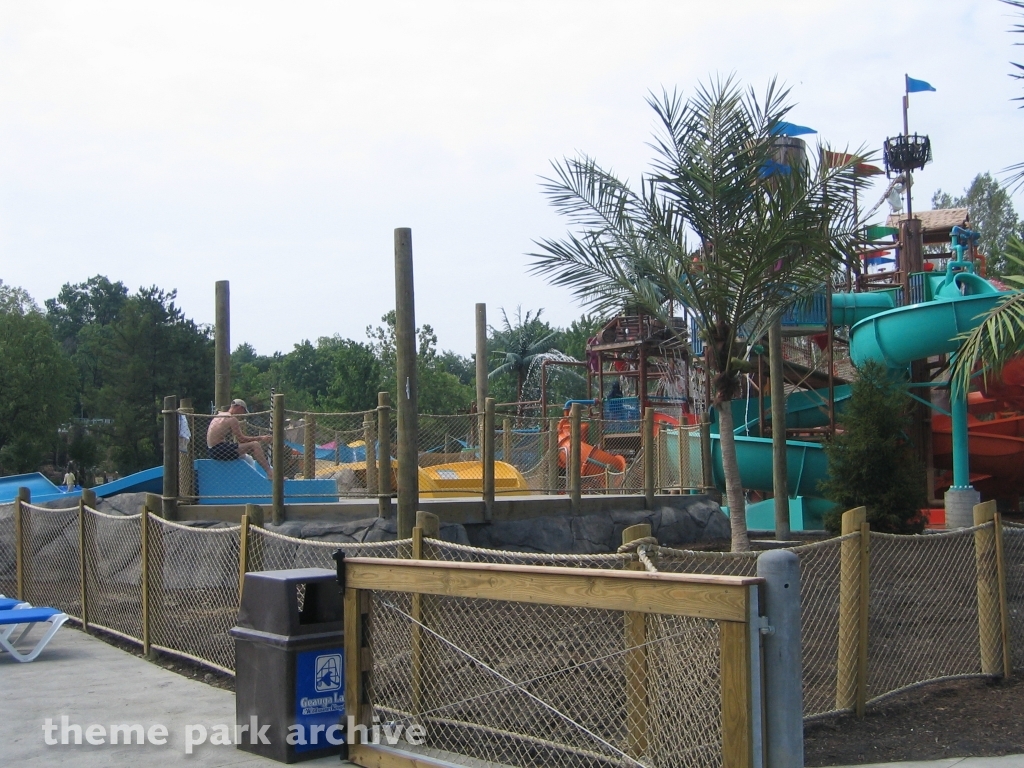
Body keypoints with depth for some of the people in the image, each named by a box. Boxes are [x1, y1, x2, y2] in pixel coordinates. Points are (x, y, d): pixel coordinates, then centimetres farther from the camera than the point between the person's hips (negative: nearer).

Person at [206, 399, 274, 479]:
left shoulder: (221, 415, 17)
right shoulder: (232, 419, -11)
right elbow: (241, 439, -12)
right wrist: (260, 438, -5)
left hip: (213, 450, 10)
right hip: (220, 451, -10)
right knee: (255, 445, -11)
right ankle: (270, 473, -13)